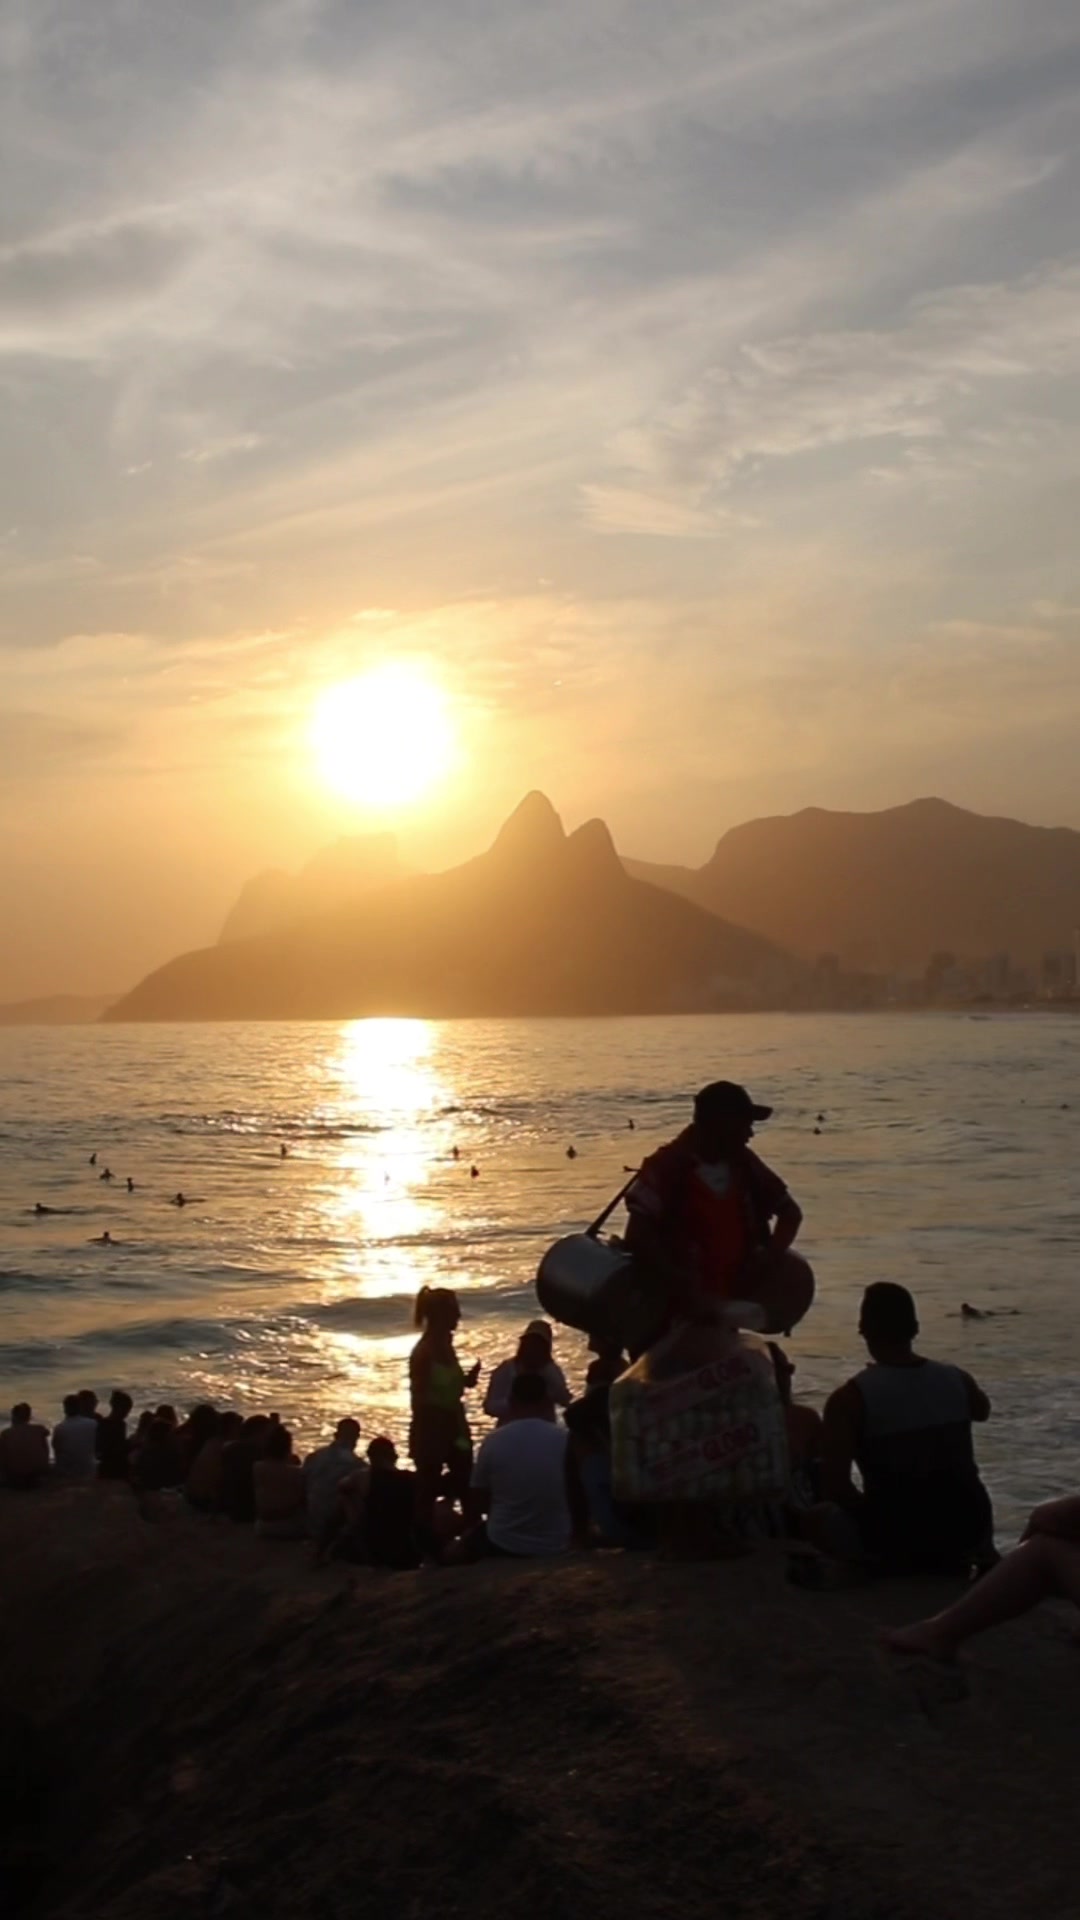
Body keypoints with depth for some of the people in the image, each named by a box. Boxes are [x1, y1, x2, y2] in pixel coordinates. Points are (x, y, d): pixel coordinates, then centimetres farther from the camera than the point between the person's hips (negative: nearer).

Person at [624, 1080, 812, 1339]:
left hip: (734, 1300, 6)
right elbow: (638, 1236, -26)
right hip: (680, 1307, -6)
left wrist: (772, 1254, -9)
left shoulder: (743, 1163, 3)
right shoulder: (667, 1166, -15)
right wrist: (685, 1290, -33)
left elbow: (790, 1212, 13)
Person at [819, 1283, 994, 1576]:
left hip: (898, 1544, -5)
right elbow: (982, 1410, 25)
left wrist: (873, 1516, -7)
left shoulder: (851, 1398, -16)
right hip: (966, 1529, 5)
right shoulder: (956, 1380, 0)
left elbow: (834, 1485, -26)